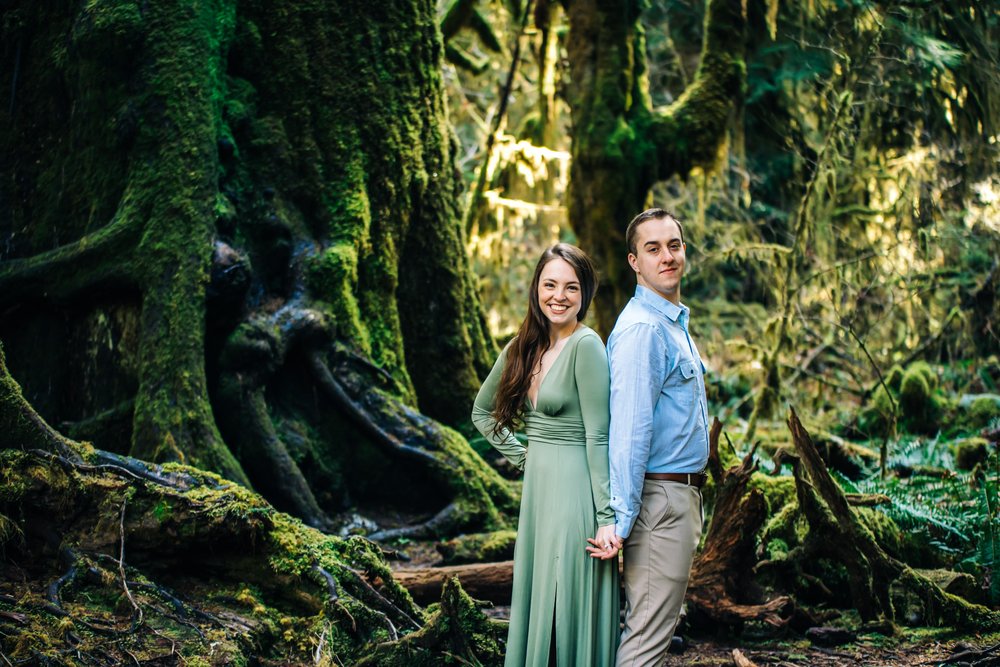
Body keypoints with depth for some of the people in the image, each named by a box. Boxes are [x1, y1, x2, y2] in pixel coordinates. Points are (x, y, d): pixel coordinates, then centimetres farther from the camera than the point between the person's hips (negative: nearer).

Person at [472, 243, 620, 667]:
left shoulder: (586, 346, -13)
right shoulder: (523, 348, 9)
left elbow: (598, 436, -16)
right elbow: (482, 411, 23)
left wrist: (607, 516, -18)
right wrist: (518, 454, 11)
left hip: (574, 489, -7)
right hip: (536, 488, 8)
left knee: (567, 609, -3)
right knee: (534, 604, 13)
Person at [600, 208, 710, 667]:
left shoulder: (676, 323, 16)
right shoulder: (641, 328, -17)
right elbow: (629, 430, -22)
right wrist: (621, 518, -24)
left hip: (681, 495, 10)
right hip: (660, 497, -10)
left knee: (654, 627, 16)